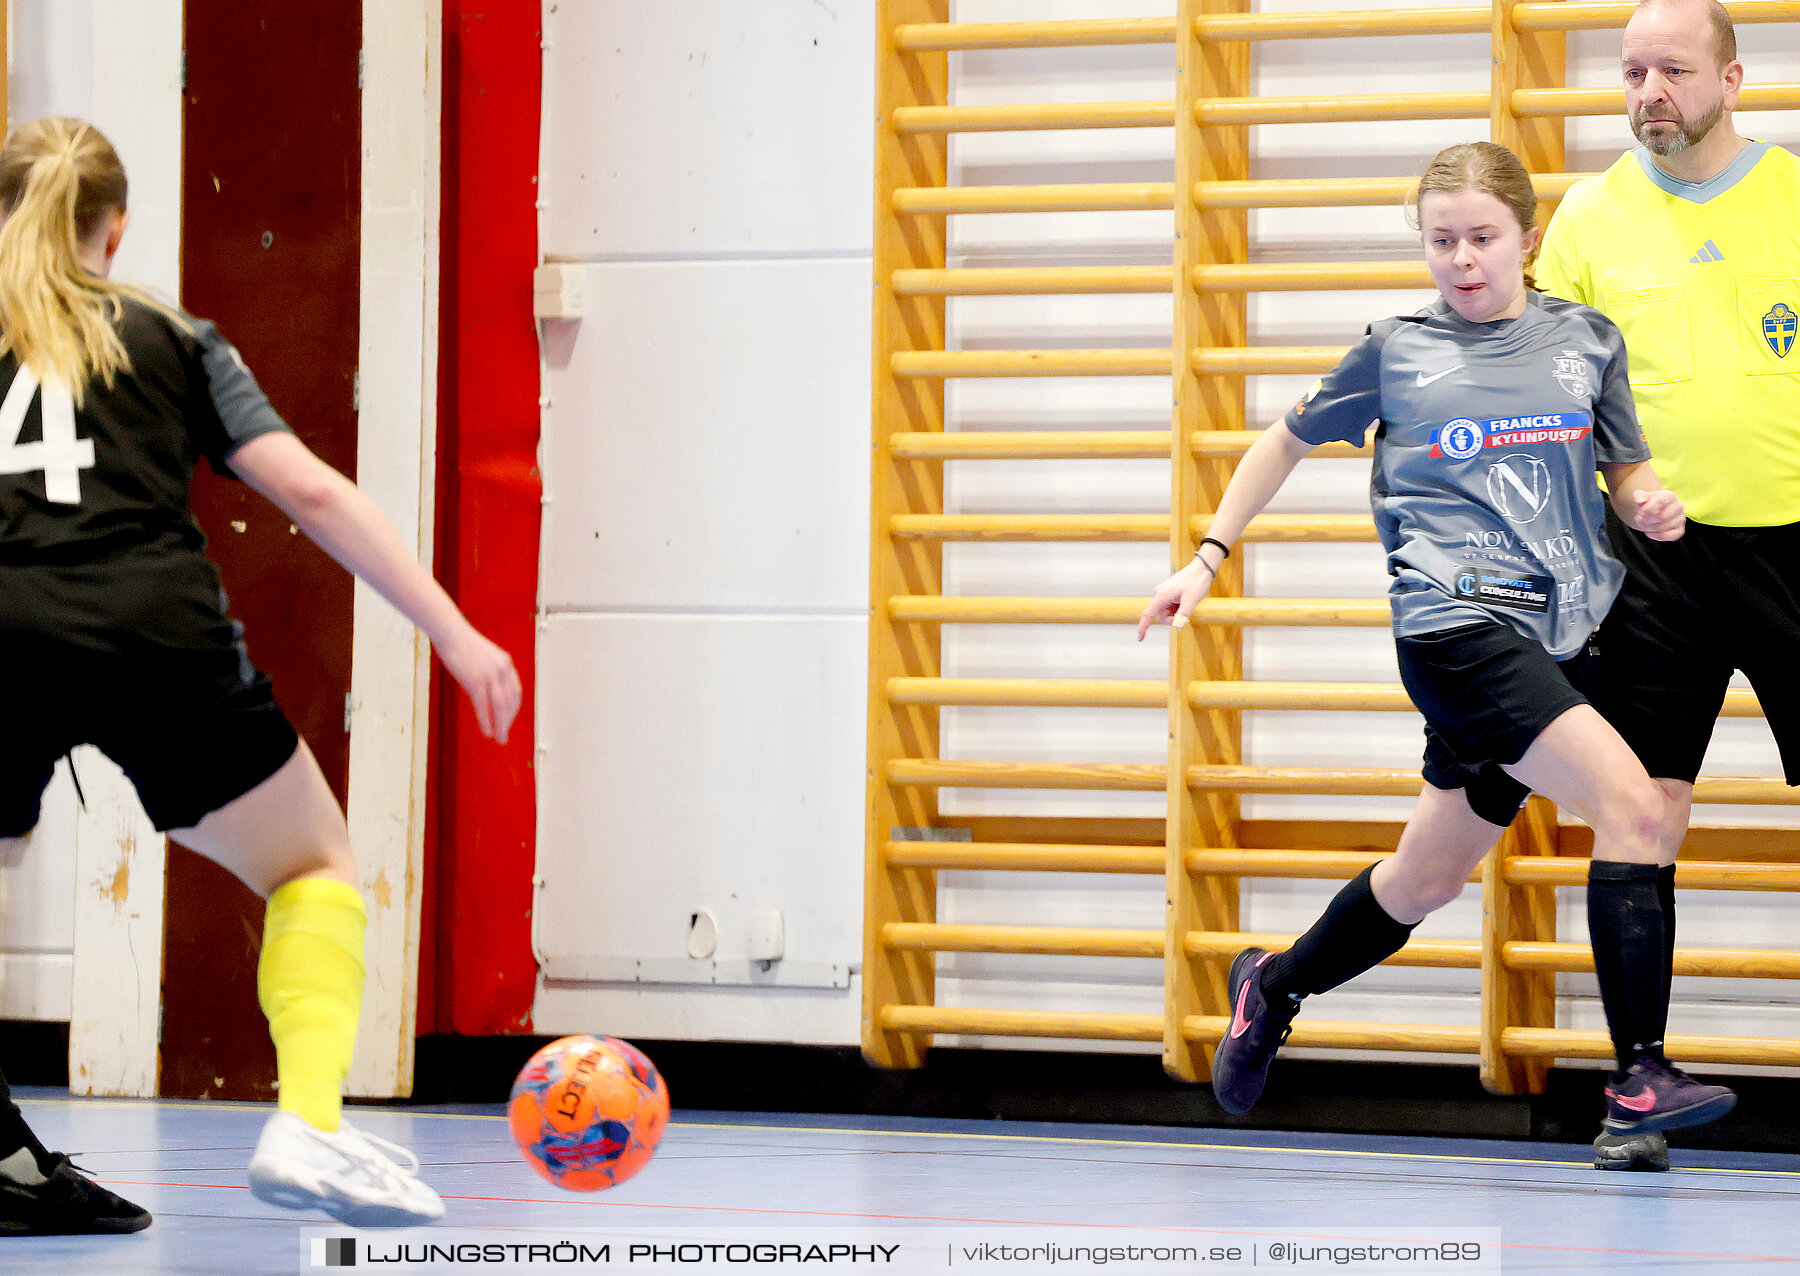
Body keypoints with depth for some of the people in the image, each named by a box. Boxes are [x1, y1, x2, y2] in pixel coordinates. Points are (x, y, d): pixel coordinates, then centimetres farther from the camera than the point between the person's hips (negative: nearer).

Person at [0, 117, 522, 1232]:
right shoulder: (170, 338, 21)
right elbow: (312, 490, 12)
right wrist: (456, 633, 12)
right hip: (159, 629, 0)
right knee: (317, 868, 18)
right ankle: (309, 1123, -1)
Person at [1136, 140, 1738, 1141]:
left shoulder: (1586, 340, 9)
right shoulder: (1397, 351, 3)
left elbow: (1629, 470, 18)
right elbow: (1291, 439, 17)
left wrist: (1654, 505, -5)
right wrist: (1209, 559, 13)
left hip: (1558, 635, 5)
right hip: (1455, 625, -4)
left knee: (1432, 875, 14)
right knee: (1631, 802, -23)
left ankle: (1275, 986, 40)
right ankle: (1644, 1077, -22)